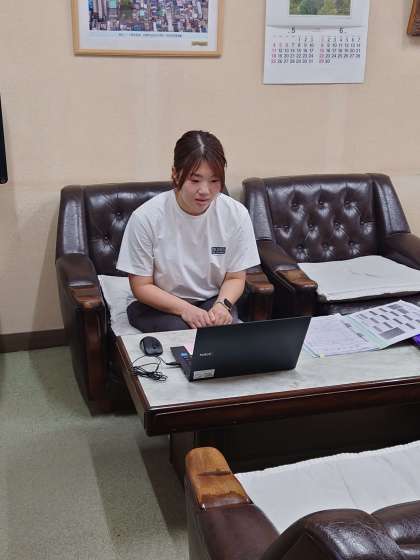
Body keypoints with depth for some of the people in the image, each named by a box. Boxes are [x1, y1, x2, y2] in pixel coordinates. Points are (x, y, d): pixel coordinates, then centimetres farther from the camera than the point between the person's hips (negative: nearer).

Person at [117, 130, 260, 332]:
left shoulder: (236, 214, -12)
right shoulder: (146, 217, -18)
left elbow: (235, 277, 1)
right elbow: (141, 286, -9)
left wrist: (223, 304, -20)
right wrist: (184, 309, -23)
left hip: (212, 302, 2)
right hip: (158, 306, -2)